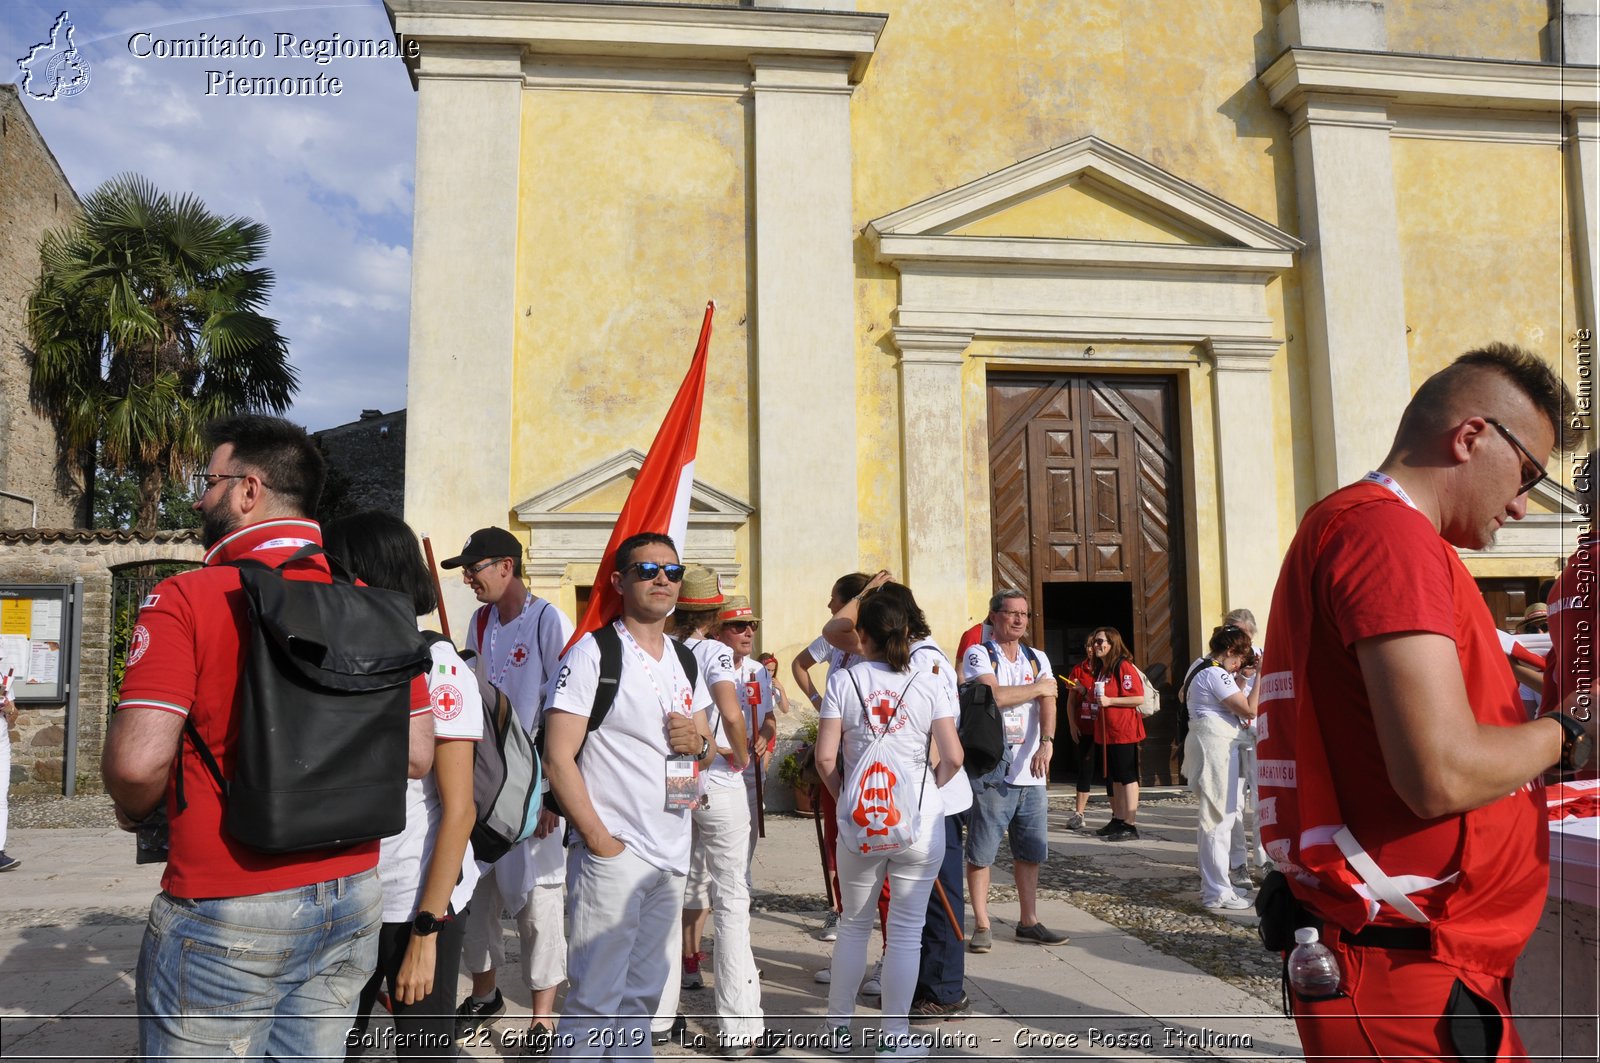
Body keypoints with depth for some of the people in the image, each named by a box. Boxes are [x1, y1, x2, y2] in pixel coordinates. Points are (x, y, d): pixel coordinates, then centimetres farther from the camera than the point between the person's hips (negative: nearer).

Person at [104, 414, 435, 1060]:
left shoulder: (187, 600, -14)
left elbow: (138, 759, -22)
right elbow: (416, 755, 2)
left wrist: (132, 808, 0)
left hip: (225, 916, -5)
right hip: (352, 899, 5)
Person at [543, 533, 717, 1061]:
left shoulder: (686, 660, 12)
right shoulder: (592, 652, -8)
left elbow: (710, 749, 20)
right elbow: (558, 759, -12)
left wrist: (699, 742, -4)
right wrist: (601, 841, -16)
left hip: (673, 855, 6)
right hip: (613, 854, -6)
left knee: (643, 993, 16)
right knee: (595, 998, 0)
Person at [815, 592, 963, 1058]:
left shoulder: (843, 680, -3)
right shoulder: (927, 684, 0)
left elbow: (826, 757, -7)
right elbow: (953, 757, -4)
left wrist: (842, 794, 11)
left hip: (859, 821, 1)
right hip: (921, 821, 0)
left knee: (853, 925, 17)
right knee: (906, 931, 8)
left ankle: (839, 1027, 29)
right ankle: (896, 1038, 16)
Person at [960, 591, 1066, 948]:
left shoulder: (1038, 659, 12)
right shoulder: (978, 655, -3)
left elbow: (1048, 703, -3)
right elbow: (994, 695, -20)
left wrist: (1046, 744, -20)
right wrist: (1037, 688, -6)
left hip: (1030, 773, 6)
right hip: (991, 772, -5)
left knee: (1031, 851, 12)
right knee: (981, 852, 1)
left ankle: (1028, 922, 24)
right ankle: (981, 925, 11)